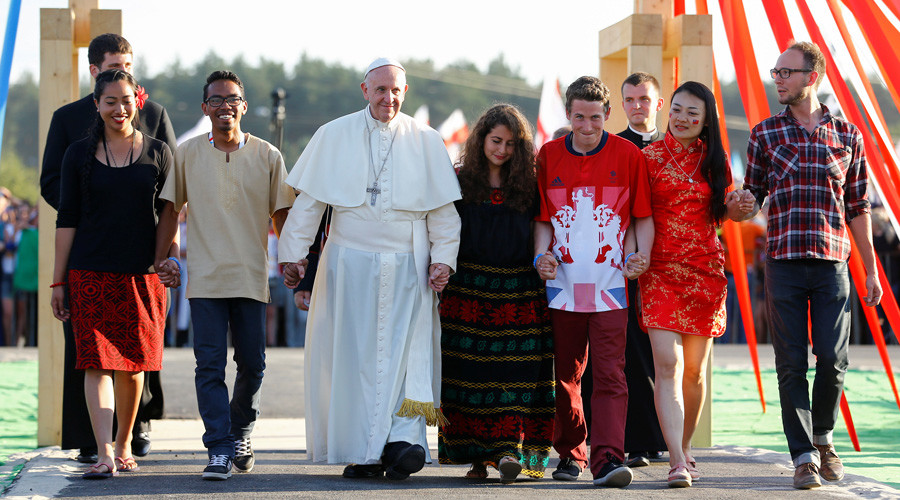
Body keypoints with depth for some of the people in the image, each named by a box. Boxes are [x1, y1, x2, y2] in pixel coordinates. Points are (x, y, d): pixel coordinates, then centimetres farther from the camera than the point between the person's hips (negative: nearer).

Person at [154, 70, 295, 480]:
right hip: (205, 277, -1)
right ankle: (219, 450, -4)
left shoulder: (267, 156, 4)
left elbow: (281, 215, 8)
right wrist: (159, 261, 6)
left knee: (252, 363, 6)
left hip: (251, 277, 1)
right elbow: (170, 210, 10)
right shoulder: (187, 154, 4)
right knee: (210, 364, -6)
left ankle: (240, 432, 30)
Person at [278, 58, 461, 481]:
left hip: (407, 268, 0)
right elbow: (308, 202, 8)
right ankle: (361, 453, 4)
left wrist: (443, 258, -1)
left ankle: (403, 441, -21)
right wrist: (294, 254, 3)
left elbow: (443, 210, 9)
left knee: (406, 354, -13)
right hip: (349, 264, 0)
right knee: (353, 356, -1)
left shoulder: (426, 142, 7)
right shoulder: (334, 136, 7)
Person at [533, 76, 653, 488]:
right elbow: (542, 217, 12)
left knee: (609, 375, -12)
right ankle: (570, 453, 24)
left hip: (609, 284, -2)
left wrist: (640, 254, -10)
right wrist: (542, 253, -5)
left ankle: (607, 458, -18)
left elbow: (643, 216, 6)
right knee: (565, 376, 10)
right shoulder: (549, 156, 7)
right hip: (562, 284, 3)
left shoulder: (628, 155, 2)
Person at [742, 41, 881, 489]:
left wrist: (871, 269, 9)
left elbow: (857, 207, 11)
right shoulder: (764, 134, 7)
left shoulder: (847, 135, 8)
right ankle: (804, 457, 4)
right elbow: (753, 197, 11)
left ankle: (822, 436, 23)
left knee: (832, 360, -3)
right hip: (783, 262, 0)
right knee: (791, 364, -2)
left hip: (832, 263, 0)